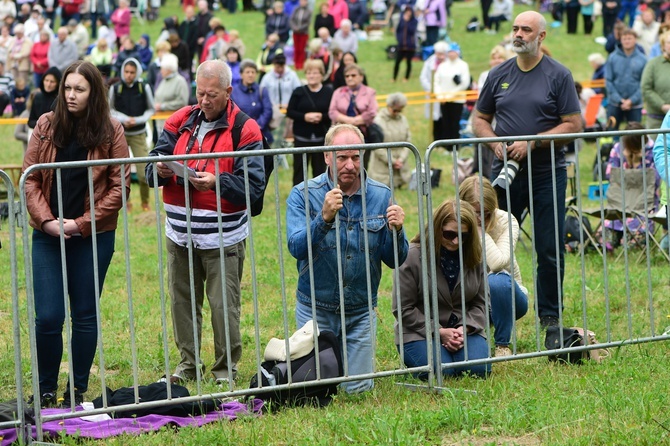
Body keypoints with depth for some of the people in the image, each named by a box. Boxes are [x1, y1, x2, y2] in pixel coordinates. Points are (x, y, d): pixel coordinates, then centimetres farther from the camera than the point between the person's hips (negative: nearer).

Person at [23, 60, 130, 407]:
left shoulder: (110, 131, -2)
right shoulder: (46, 126, 4)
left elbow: (119, 186, -3)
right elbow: (30, 179, 4)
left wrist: (82, 223, -11)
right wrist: (46, 220, -10)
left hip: (94, 235, -1)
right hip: (49, 235, 1)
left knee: (85, 314, 6)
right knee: (48, 317, -4)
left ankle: (78, 390, 17)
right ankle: (46, 389, 12)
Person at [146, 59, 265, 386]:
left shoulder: (244, 130, -4)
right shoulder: (180, 122, 9)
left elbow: (254, 185, -11)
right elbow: (152, 168, 8)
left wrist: (217, 182, -25)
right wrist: (159, 170, -16)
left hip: (222, 236, -4)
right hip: (180, 233, 4)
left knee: (224, 305, -1)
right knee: (182, 300, 10)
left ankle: (226, 368, 13)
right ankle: (188, 363, 24)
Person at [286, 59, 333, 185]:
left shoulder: (328, 92, 1)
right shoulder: (299, 92, 3)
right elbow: (289, 112, 1)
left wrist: (322, 116, -19)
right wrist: (304, 117, -14)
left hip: (321, 137, 0)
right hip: (302, 137, 0)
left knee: (320, 168, 5)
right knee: (299, 169, 1)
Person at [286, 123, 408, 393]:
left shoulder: (381, 196, -4)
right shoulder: (304, 195, -11)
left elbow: (395, 261, -3)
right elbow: (296, 248, -23)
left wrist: (396, 232, -24)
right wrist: (324, 218, -38)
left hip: (361, 310, 2)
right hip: (316, 309, -2)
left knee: (356, 388, 4)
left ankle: (358, 358, 38)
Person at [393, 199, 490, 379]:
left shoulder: (474, 257, 2)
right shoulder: (413, 256, -11)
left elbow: (480, 303, 7)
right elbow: (403, 309, -9)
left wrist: (465, 329, -13)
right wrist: (439, 332, -17)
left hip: (466, 329, 3)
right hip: (419, 332, -3)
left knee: (478, 369, -24)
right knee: (439, 371, -28)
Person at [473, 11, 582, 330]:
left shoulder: (558, 76, -2)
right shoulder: (499, 75, 9)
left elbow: (574, 125, -6)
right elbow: (480, 119, 15)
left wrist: (532, 143, -16)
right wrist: (495, 144, -6)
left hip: (547, 174, -3)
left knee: (549, 250, 1)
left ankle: (549, 316, 12)